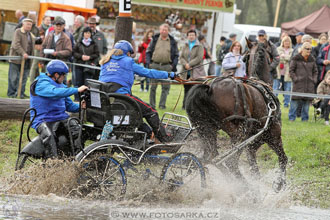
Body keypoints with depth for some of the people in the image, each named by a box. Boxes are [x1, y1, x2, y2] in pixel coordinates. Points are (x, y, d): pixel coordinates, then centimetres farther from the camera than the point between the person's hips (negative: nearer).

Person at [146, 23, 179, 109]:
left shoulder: (172, 42, 9)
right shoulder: (154, 39, 9)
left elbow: (176, 55, 11)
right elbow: (148, 52, 11)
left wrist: (174, 65, -2)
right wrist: (148, 63, -1)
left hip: (167, 66, 0)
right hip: (154, 65, 0)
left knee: (165, 86, -2)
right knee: (153, 86, 2)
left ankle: (162, 104, 4)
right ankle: (152, 104, 8)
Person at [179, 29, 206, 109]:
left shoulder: (199, 46, 2)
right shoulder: (185, 46, 16)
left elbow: (199, 58, -9)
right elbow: (181, 57, 9)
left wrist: (189, 64, -14)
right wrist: (185, 64, -10)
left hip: (196, 72, -4)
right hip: (186, 72, 4)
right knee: (186, 89, 5)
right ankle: (185, 105, 9)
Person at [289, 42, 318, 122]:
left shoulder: (312, 59, 12)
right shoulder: (296, 59, -1)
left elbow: (315, 71, 19)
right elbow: (291, 70, 0)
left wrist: (314, 80, 6)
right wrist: (295, 79, -10)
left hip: (309, 85, 4)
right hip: (298, 84, -4)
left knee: (307, 101, 5)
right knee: (295, 101, -7)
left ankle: (305, 118, 14)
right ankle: (292, 118, 1)